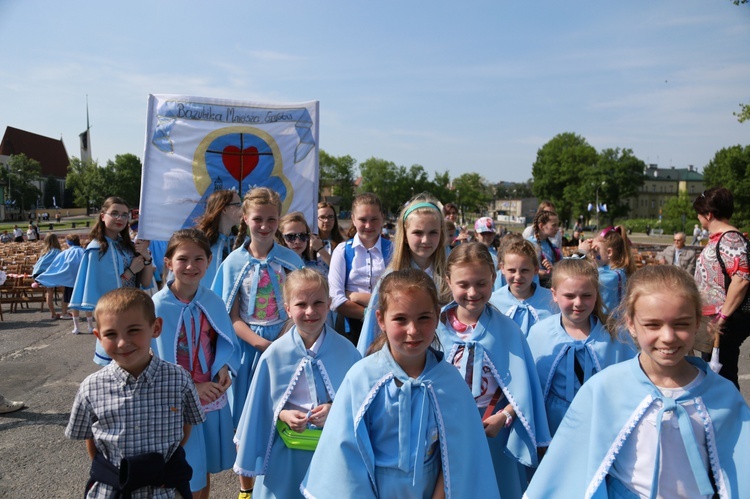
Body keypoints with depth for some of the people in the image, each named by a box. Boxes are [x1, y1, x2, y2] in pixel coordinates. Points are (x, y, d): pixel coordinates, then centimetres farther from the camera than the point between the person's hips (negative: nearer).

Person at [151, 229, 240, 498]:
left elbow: (227, 342, 7)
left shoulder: (213, 302, -4)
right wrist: (191, 388, -18)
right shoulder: (157, 307, -16)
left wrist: (224, 367, -13)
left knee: (205, 470, 22)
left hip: (214, 397, 4)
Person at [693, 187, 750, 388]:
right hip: (713, 320, 10)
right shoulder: (718, 238, 13)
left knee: (723, 374, 0)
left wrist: (723, 316, -23)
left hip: (725, 323, -10)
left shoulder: (730, 239, -17)